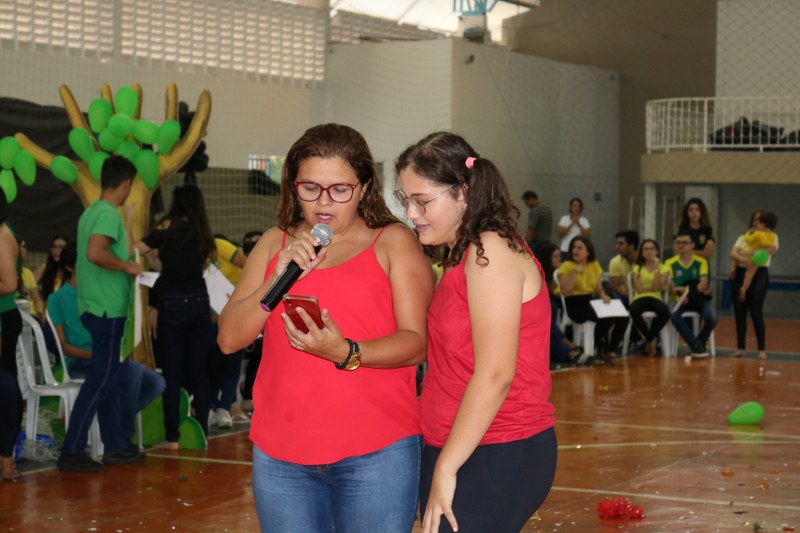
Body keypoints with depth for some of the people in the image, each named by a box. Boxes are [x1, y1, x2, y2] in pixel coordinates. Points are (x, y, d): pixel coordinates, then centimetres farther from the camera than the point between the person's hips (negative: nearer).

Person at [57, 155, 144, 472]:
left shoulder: (92, 212, 13)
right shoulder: (109, 214, -15)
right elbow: (95, 253, -28)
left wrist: (126, 254, 21)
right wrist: (127, 266, -16)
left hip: (98, 306, 10)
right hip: (108, 309, -10)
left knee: (112, 378, 14)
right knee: (100, 381, -6)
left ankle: (115, 446, 20)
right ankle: (72, 451, -4)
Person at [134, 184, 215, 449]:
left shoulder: (169, 227, -3)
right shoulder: (202, 233, 10)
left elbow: (135, 251, -9)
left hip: (173, 304, -4)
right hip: (199, 302, 4)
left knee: (172, 374, 0)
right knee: (198, 371, 9)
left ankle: (173, 437, 1)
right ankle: (202, 432, 12)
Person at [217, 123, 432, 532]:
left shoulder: (393, 242, 3)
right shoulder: (275, 244, 14)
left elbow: (416, 342, -6)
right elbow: (229, 339, 6)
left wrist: (346, 353, -23)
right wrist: (278, 279, -9)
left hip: (376, 454, -3)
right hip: (281, 456, 3)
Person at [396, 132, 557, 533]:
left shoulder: (490, 251, -12)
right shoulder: (463, 257, 15)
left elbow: (495, 374, -18)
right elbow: (457, 366, 12)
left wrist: (445, 468, -17)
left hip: (499, 458, -8)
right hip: (461, 453, 9)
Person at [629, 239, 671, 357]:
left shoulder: (663, 268, 9)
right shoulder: (636, 268, 10)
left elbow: (657, 287, -7)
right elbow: (639, 289, -3)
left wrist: (656, 268, -10)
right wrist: (659, 287, -2)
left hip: (656, 299, 0)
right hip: (640, 298, 0)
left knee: (664, 312, -37)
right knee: (634, 310, -39)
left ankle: (649, 340, -12)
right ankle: (651, 339, -17)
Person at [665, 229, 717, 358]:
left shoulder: (701, 261, 4)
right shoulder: (670, 263, 4)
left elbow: (703, 283, -9)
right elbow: (671, 288, -4)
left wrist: (691, 291, -27)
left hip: (699, 299, 0)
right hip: (680, 300, 0)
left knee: (711, 316, -31)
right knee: (673, 314, -35)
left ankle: (699, 343, 0)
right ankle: (696, 346, -22)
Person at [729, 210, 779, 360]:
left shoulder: (771, 237, 6)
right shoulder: (743, 238, 15)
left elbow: (769, 249, -16)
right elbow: (733, 254, -2)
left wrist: (742, 254, -20)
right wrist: (744, 259, -23)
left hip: (759, 275, -4)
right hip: (740, 274, 4)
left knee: (756, 312, -9)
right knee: (739, 312, 1)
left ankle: (762, 349, -5)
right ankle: (740, 348, 8)